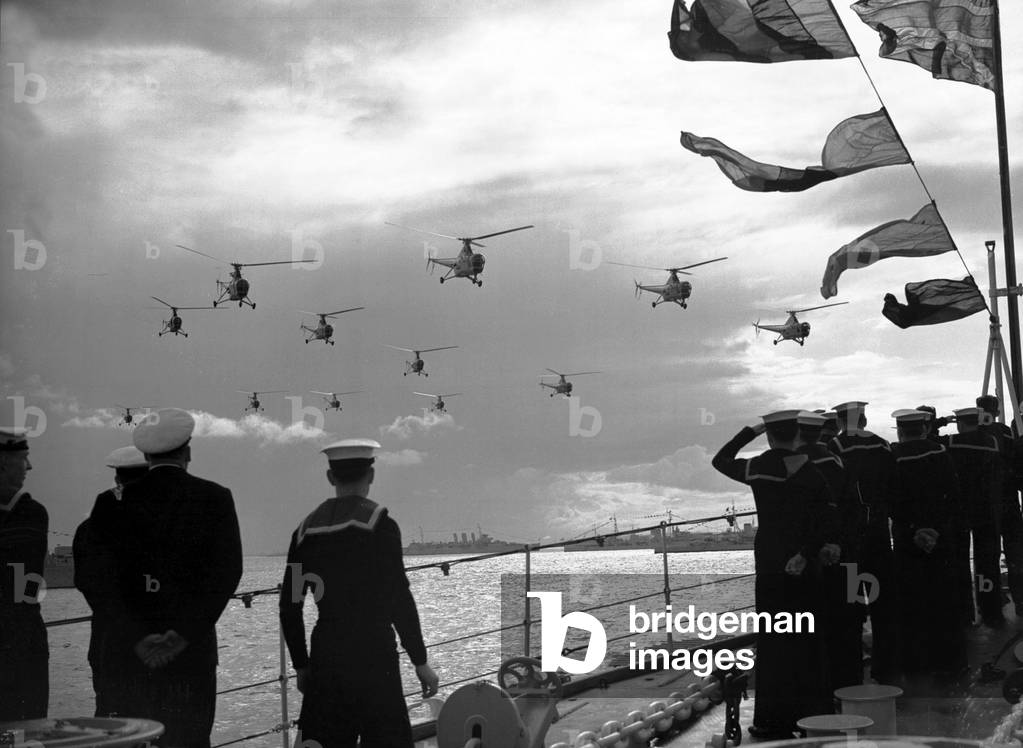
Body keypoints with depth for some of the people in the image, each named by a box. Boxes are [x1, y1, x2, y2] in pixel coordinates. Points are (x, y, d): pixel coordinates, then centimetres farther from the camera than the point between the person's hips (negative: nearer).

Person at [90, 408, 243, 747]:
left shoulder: (115, 504, 4)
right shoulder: (215, 498, -1)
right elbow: (227, 571, -8)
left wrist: (136, 637, -7)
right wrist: (185, 633, -11)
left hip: (133, 655, 2)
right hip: (193, 655, -2)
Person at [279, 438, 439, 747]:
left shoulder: (305, 531, 6)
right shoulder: (380, 524, -7)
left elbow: (289, 607, 9)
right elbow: (399, 598, -10)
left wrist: (301, 665, 19)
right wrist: (420, 662, -3)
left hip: (325, 656, 5)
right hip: (373, 655, -4)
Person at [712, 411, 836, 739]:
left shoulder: (756, 468, -5)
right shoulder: (812, 472, -4)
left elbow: (720, 460, 14)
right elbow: (822, 522, -11)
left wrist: (749, 431, 14)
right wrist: (807, 554, -10)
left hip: (769, 561, -1)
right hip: (802, 563, 1)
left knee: (773, 639, 5)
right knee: (806, 638, 11)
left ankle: (772, 718, 6)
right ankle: (811, 711, 18)